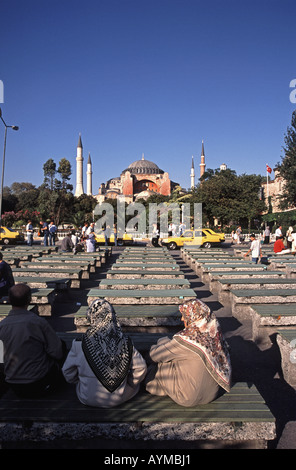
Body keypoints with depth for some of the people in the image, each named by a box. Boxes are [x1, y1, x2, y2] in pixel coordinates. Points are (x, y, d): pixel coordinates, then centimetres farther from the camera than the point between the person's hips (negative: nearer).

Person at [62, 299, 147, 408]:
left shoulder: (80, 345, -22)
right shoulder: (125, 342, -19)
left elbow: (68, 372, -6)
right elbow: (141, 368, -8)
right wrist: (129, 384, 11)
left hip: (89, 399, 0)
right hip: (120, 398, 0)